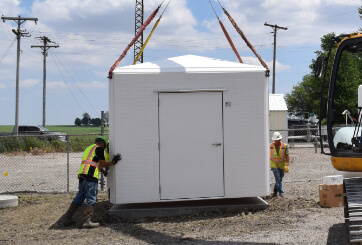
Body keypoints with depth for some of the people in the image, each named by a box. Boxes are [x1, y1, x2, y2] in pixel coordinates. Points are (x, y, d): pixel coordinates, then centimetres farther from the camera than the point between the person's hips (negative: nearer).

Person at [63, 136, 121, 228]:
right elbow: (102, 163, -2)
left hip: (82, 175, 8)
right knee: (91, 199, -7)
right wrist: (113, 162, 10)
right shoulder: (99, 148, 3)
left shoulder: (88, 148, 30)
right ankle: (87, 222, -12)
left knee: (78, 198, 14)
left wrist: (105, 172, 42)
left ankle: (67, 219, 15)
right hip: (91, 176, -8)